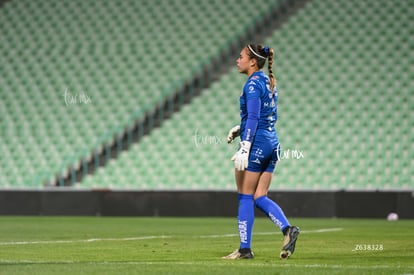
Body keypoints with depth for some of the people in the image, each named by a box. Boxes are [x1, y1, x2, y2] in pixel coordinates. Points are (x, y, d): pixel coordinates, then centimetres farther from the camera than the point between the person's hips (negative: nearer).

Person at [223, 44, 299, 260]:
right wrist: (240, 129, 19)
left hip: (256, 144, -9)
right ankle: (287, 229, -11)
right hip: (272, 143, 9)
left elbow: (253, 118, -19)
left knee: (245, 197, -1)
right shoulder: (270, 82, 16)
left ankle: (245, 249, 1)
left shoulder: (253, 83, -11)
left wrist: (244, 148, -23)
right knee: (260, 198, 9)